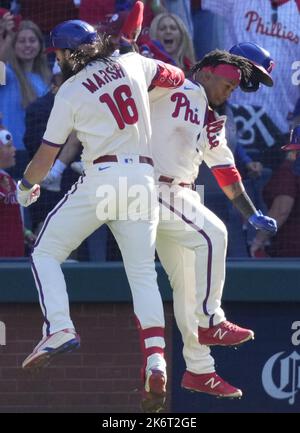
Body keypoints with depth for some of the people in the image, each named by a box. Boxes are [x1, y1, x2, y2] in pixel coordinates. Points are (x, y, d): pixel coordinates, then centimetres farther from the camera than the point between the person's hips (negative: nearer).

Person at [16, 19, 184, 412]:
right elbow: (176, 77, 26)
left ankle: (59, 328, -11)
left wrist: (26, 186, 22)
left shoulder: (70, 92, 1)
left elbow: (46, 156, 4)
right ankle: (155, 359, -14)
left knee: (46, 252, 10)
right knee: (143, 273, 4)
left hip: (102, 178, -4)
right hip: (144, 180, 4)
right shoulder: (132, 64, 10)